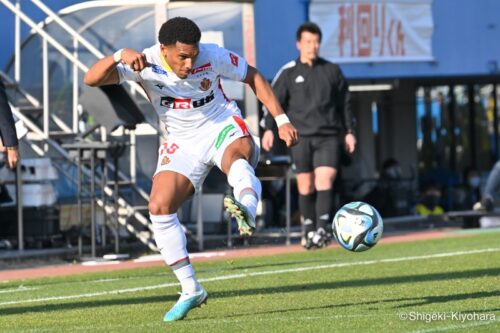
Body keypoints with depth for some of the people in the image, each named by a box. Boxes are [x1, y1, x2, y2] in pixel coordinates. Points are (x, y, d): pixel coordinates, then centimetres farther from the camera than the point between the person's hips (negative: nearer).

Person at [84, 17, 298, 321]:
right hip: (183, 142, 3)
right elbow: (92, 79, -27)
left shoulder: (212, 56, -17)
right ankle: (191, 291, -6)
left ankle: (247, 212, -72)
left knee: (237, 155, -39)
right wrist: (119, 56, -46)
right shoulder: (145, 63, -17)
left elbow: (253, 77, -1)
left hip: (223, 126, -2)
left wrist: (282, 120, -6)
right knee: (159, 207, -15)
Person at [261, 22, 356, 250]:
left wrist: (349, 131, 13)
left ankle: (322, 229, -18)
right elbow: (275, 102, 5)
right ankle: (309, 231, 9)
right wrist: (269, 129, -8)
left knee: (325, 180, -15)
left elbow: (344, 103, 16)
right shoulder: (288, 73, 6)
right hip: (301, 136, 0)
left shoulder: (332, 71, 10)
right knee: (305, 186, 1)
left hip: (328, 136, 0)